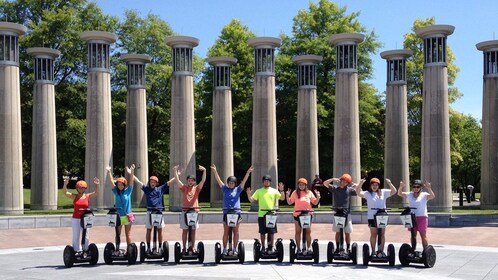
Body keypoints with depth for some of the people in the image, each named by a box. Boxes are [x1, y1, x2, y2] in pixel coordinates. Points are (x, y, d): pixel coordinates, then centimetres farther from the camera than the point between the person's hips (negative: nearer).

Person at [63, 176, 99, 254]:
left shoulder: (88, 196, 2)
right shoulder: (74, 196, 2)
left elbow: (96, 192, -10)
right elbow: (65, 192, -9)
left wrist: (97, 185, -30)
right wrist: (65, 184, -27)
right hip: (75, 219, 0)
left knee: (86, 237, 5)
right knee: (76, 237, 5)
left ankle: (85, 251, 15)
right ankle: (76, 251, 11)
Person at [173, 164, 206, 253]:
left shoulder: (196, 188, 7)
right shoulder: (184, 188, 7)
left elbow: (203, 180, -4)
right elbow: (177, 180, -3)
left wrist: (204, 171, -17)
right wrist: (175, 171, -15)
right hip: (185, 211, 0)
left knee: (193, 230, 5)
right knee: (184, 230, 3)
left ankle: (193, 247, 12)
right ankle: (184, 247, 9)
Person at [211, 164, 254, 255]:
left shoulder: (237, 190, 7)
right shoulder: (225, 189, 8)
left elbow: (244, 181, 0)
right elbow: (218, 180, 1)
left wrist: (248, 172, -11)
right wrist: (215, 171, -9)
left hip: (236, 213, 0)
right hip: (226, 213, 0)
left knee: (236, 232, 3)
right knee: (226, 232, 3)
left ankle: (235, 249, 10)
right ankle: (224, 249, 8)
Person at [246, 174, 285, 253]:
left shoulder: (274, 191, 7)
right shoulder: (259, 191, 6)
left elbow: (282, 198, 3)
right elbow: (251, 200, 4)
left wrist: (281, 190, -11)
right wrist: (248, 194, -14)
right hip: (261, 214, 0)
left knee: (272, 232, 3)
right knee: (262, 232, 5)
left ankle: (271, 246, 13)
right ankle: (263, 247, 15)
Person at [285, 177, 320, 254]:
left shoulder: (309, 193, 6)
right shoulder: (295, 193, 4)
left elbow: (315, 202, 9)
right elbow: (289, 202, 6)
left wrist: (318, 197, -8)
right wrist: (287, 196, -10)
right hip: (297, 214, 0)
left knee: (308, 232, 3)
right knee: (298, 232, 6)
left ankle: (309, 248, 11)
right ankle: (298, 248, 13)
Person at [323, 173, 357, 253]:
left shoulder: (349, 190, 5)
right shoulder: (335, 188, 6)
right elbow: (325, 183, 0)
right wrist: (332, 179, -12)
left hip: (347, 213, 0)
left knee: (347, 232, 2)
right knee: (338, 232, 5)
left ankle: (348, 249, 8)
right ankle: (337, 248, 11)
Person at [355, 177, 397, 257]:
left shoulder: (383, 192, 8)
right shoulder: (367, 193, 2)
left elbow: (394, 191, 2)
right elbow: (358, 193, -11)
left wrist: (389, 183, -12)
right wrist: (360, 184, -24)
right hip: (372, 217, -2)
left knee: (382, 235, 6)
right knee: (373, 235, 5)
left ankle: (381, 251, 14)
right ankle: (373, 251, 12)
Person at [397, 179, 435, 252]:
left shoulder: (424, 195, -2)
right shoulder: (409, 194, 8)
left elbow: (432, 196, -19)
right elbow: (399, 193, 0)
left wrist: (429, 188, -34)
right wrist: (401, 187, -20)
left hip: (422, 217, -4)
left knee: (423, 236, -1)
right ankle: (413, 251, 16)